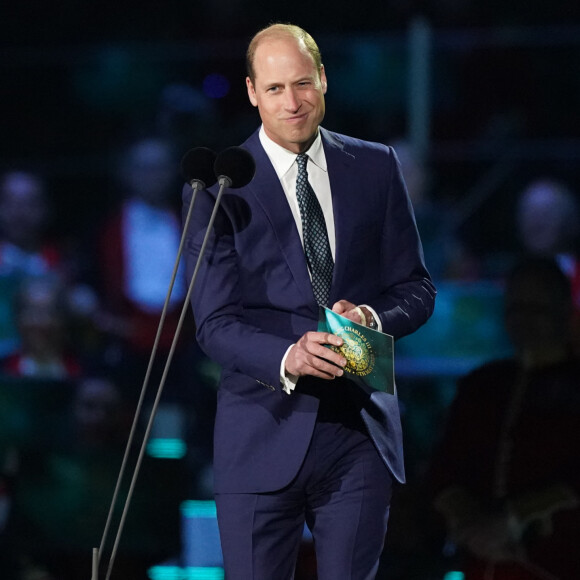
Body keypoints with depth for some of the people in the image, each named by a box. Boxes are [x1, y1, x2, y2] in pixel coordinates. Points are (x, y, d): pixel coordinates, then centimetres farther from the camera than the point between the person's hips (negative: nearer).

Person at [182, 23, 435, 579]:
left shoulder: (375, 167, 9)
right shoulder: (217, 188, -2)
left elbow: (416, 288, 10)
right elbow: (216, 323, -8)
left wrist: (373, 318, -13)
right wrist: (286, 358, -28)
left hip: (360, 434, 2)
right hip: (264, 434, -2)